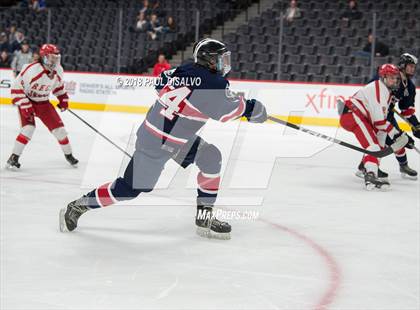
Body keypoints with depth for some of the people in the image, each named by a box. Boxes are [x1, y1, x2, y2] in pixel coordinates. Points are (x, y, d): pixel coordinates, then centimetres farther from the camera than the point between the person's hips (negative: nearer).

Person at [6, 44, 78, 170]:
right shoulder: (32, 70, -30)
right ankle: (13, 158, -13)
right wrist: (25, 106, -28)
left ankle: (68, 155, 24)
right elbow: (17, 87, -25)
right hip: (27, 101, -6)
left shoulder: (58, 70, -9)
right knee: (28, 128, -24)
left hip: (43, 103, 6)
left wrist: (63, 98, 11)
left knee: (58, 127, 3)